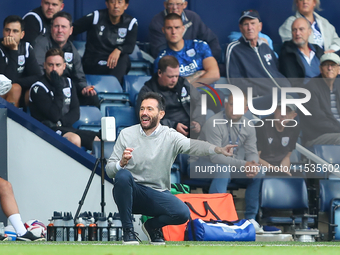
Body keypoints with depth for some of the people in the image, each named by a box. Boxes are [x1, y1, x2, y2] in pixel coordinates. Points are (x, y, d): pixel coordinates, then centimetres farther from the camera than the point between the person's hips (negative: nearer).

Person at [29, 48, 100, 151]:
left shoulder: (68, 83, 15)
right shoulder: (38, 88, -9)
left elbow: (76, 113, 9)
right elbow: (54, 115, -16)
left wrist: (60, 122, -12)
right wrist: (59, 88, -17)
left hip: (67, 128, 7)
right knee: (74, 139, -36)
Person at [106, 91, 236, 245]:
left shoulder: (170, 136, -2)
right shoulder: (126, 134, 0)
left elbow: (192, 145, -22)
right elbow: (109, 169, -2)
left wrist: (218, 150, -43)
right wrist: (121, 163, -27)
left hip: (158, 195, 0)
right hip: (131, 194, 0)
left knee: (183, 213, -26)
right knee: (123, 175, -33)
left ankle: (153, 225, 10)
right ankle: (128, 230, -15)